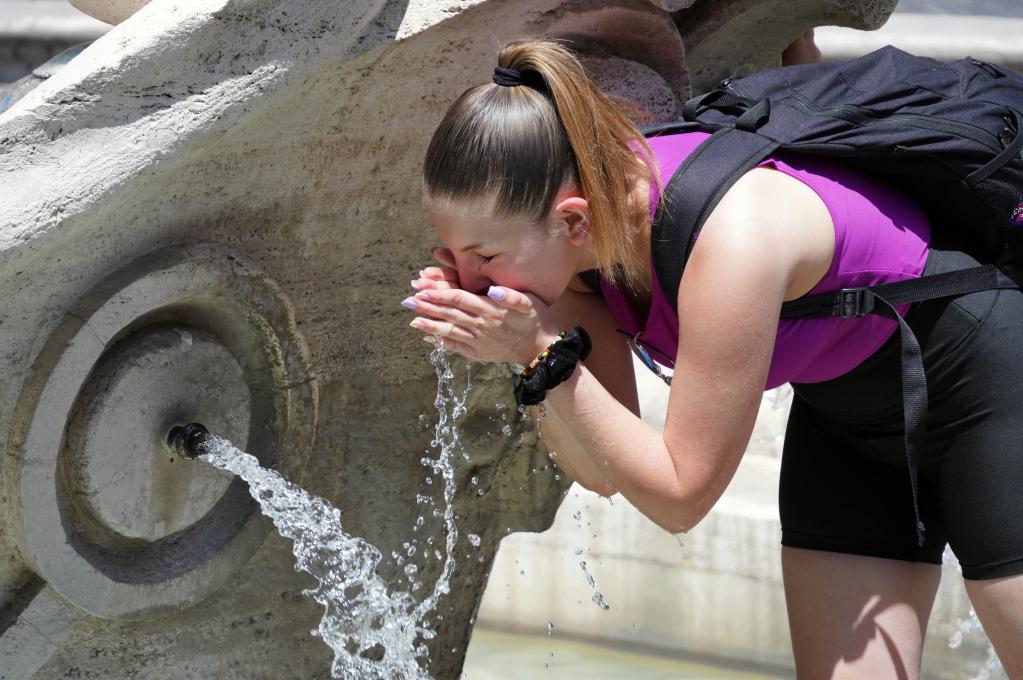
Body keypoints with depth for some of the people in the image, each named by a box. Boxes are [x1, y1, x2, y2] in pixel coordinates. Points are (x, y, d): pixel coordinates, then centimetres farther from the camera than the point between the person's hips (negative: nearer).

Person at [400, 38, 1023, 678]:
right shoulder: (583, 233, -16)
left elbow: (679, 494, -29)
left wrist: (543, 355, -34)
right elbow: (602, 471, -10)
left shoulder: (729, 236, -38)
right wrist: (527, 349, -25)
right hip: (842, 410, 7)